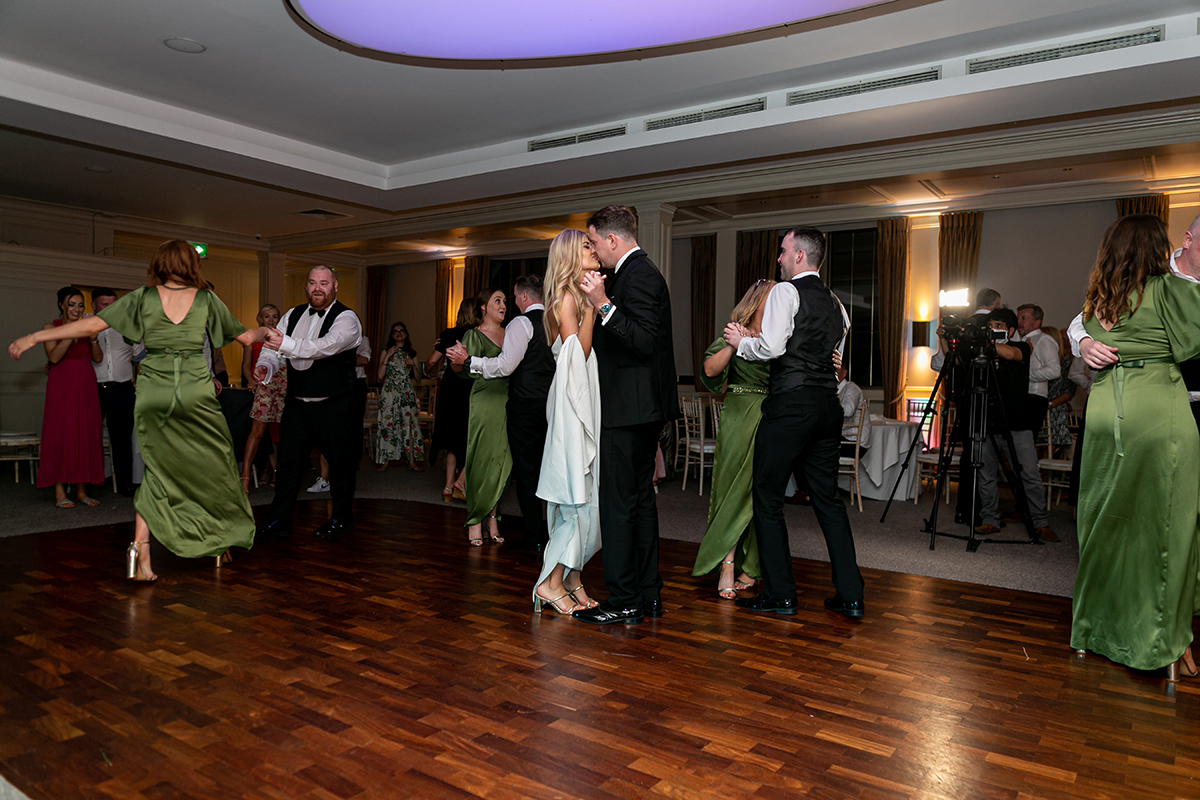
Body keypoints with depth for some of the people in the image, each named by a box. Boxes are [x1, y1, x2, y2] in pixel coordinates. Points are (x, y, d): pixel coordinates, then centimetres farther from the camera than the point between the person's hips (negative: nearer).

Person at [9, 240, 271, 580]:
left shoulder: (143, 297, 3)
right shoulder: (206, 298, 2)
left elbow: (92, 325, 1)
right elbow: (244, 337, 7)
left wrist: (33, 337, 10)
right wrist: (265, 331, 28)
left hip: (153, 392, 2)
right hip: (196, 393, -2)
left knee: (157, 469, 12)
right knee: (211, 466, 11)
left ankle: (140, 547, -1)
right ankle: (221, 542, 22)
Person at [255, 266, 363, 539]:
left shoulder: (346, 318, -10)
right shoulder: (292, 316, 9)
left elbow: (327, 346, -29)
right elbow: (273, 349, 5)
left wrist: (287, 344, -42)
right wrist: (265, 367, -19)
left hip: (334, 406, -5)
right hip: (296, 404, 5)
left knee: (340, 462, 5)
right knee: (288, 460, 7)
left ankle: (342, 518, 23)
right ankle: (279, 521, 16)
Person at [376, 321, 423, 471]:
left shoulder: (411, 353, 14)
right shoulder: (386, 352, 9)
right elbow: (380, 376, -1)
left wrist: (412, 365, -3)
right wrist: (387, 357, -6)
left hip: (407, 393, 1)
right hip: (389, 393, -1)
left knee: (409, 424, -6)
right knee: (388, 423, -8)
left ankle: (412, 461, -5)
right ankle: (385, 461, -5)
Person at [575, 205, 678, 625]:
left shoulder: (638, 275, -14)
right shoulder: (640, 272, 18)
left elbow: (644, 342, -23)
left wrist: (604, 304, -27)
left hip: (629, 408, -11)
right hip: (642, 407, 11)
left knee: (618, 503, -5)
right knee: (640, 499, 14)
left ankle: (623, 601, 3)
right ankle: (648, 593, 23)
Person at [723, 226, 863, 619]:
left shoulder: (786, 291, -4)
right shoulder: (835, 302, 19)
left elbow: (772, 347, -16)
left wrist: (742, 341, 3)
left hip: (791, 403, -8)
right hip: (828, 404, 8)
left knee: (767, 498, 2)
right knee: (828, 498, 13)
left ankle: (780, 595, 7)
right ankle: (850, 596, 16)